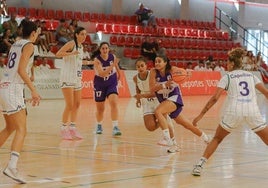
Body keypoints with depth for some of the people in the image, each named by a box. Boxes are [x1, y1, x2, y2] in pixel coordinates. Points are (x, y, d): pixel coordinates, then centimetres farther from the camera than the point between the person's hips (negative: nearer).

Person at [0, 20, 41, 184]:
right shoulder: (29, 45, -5)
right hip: (13, 89, -9)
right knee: (21, 130, -14)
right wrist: (33, 90, -19)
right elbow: (21, 70, -17)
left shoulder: (16, 44, 19)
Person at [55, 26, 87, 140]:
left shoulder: (81, 46, 15)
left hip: (77, 78, 8)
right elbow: (58, 54, -23)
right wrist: (71, 53, -34)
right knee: (69, 105, -9)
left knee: (76, 105, 8)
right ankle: (64, 129, -1)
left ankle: (72, 128, 15)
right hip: (67, 78, -8)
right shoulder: (71, 44, -10)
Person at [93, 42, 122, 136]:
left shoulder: (113, 57, -10)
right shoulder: (97, 60, -20)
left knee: (114, 103, -22)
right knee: (100, 108, 11)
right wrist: (112, 65, -41)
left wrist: (118, 74, 28)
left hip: (112, 84, 1)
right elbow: (102, 74, -33)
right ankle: (99, 126, 38)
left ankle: (115, 127, -25)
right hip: (99, 85, -1)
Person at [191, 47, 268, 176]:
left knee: (217, 139, 17)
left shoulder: (227, 77, 13)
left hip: (234, 110, -1)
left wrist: (201, 115, 3)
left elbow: (214, 98, 2)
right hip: (253, 110, 1)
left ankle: (199, 165, 7)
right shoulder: (250, 75, 21)